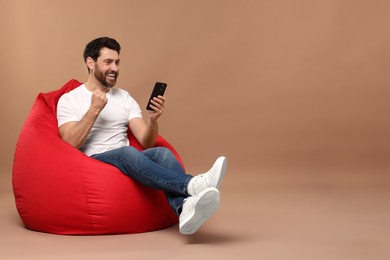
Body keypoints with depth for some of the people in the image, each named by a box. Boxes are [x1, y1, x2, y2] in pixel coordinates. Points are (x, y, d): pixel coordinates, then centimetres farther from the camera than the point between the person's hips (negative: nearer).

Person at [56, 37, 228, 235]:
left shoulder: (125, 98, 16)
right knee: (127, 152, -36)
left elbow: (146, 142, 5)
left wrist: (153, 119, -15)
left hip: (126, 163, 4)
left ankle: (185, 210, -57)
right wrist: (94, 110, -14)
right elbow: (70, 144, -11)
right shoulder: (69, 100, 5)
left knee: (162, 153, -28)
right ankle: (192, 184, -55)